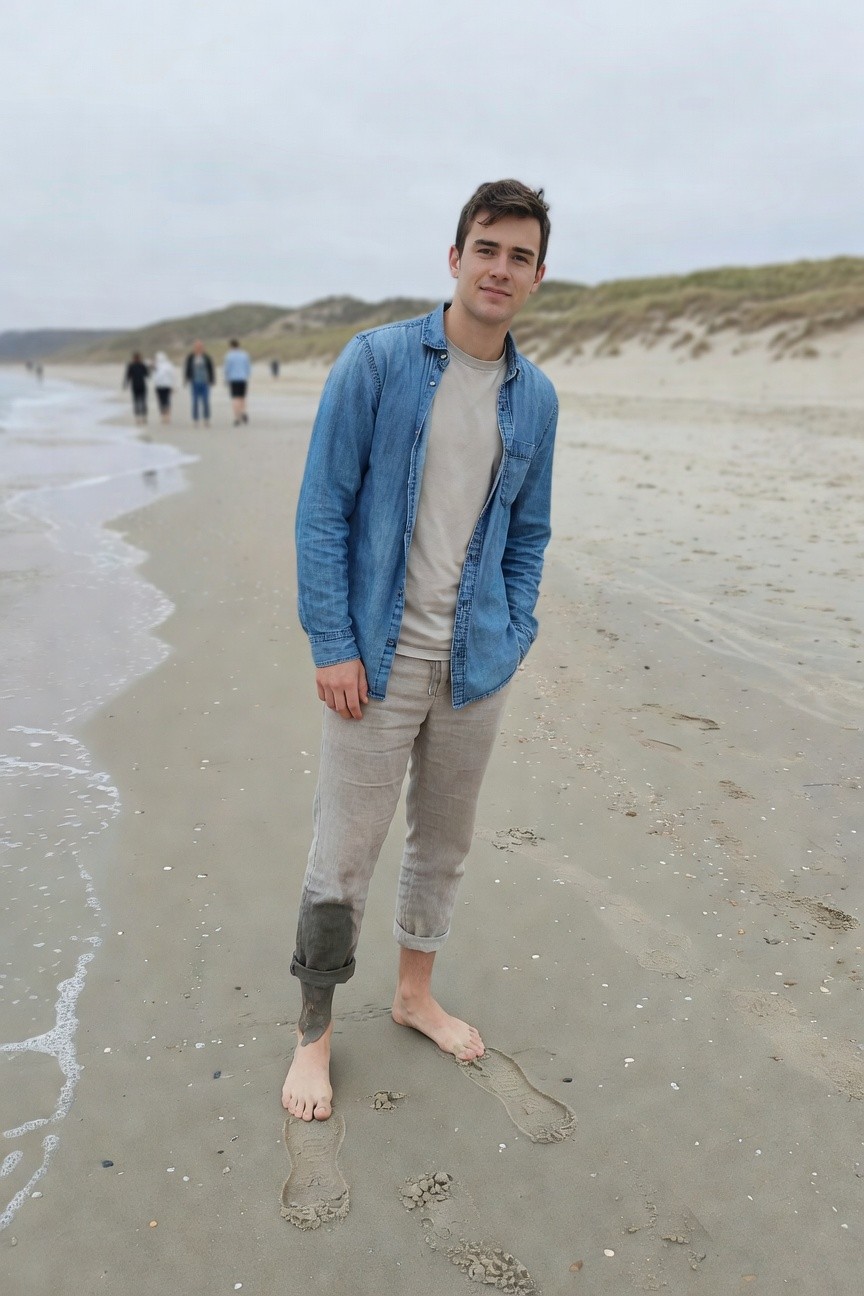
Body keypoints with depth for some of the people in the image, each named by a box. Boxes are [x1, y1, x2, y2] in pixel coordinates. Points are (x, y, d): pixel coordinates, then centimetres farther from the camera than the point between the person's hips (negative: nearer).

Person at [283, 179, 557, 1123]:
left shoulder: (536, 397, 6)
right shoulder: (375, 362, -7)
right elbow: (322, 509, -8)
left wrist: (515, 640, 5)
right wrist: (331, 646, -13)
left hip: (476, 665, 5)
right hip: (379, 660, -4)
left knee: (444, 844, 18)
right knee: (343, 859, 4)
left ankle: (415, 993, 41)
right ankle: (315, 1031, 26)